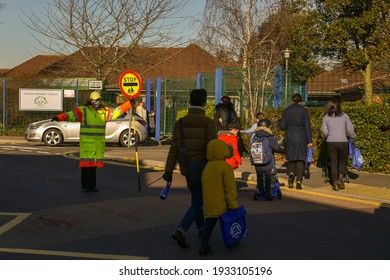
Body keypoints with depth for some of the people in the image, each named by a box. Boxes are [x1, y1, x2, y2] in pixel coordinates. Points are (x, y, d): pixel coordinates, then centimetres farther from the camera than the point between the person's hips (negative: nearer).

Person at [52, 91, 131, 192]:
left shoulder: (105, 111, 11)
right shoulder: (83, 111, -4)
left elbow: (117, 111, 17)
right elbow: (70, 115, -14)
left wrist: (129, 103, 14)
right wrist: (58, 118, -30)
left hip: (99, 144, 4)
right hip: (86, 143, -4)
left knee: (95, 164, 9)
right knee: (86, 164, -5)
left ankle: (92, 185, 17)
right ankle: (85, 186, 2)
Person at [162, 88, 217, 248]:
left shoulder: (180, 123, 1)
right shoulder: (208, 123, -13)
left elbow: (174, 149, 0)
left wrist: (168, 171, 1)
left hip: (186, 169, 5)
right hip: (202, 168, -5)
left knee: (196, 198, 23)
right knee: (197, 202, 2)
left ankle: (201, 228, 36)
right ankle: (181, 231, -14)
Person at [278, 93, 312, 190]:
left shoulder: (286, 110, 2)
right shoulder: (304, 111, -2)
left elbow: (283, 126, 0)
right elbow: (307, 126, -4)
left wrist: (280, 123, 24)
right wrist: (309, 141, -1)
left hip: (290, 137, 1)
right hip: (301, 137, -1)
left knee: (291, 158, 15)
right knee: (300, 159, 3)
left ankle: (291, 174, -12)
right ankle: (298, 182, -5)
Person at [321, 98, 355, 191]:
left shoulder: (326, 117, 2)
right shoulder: (344, 116, -1)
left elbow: (324, 130, 4)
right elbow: (350, 129, 1)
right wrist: (352, 136, 21)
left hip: (331, 142, 0)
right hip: (343, 141, 0)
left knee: (333, 163, 8)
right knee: (342, 161, 19)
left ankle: (335, 184, 5)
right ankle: (341, 178, 0)